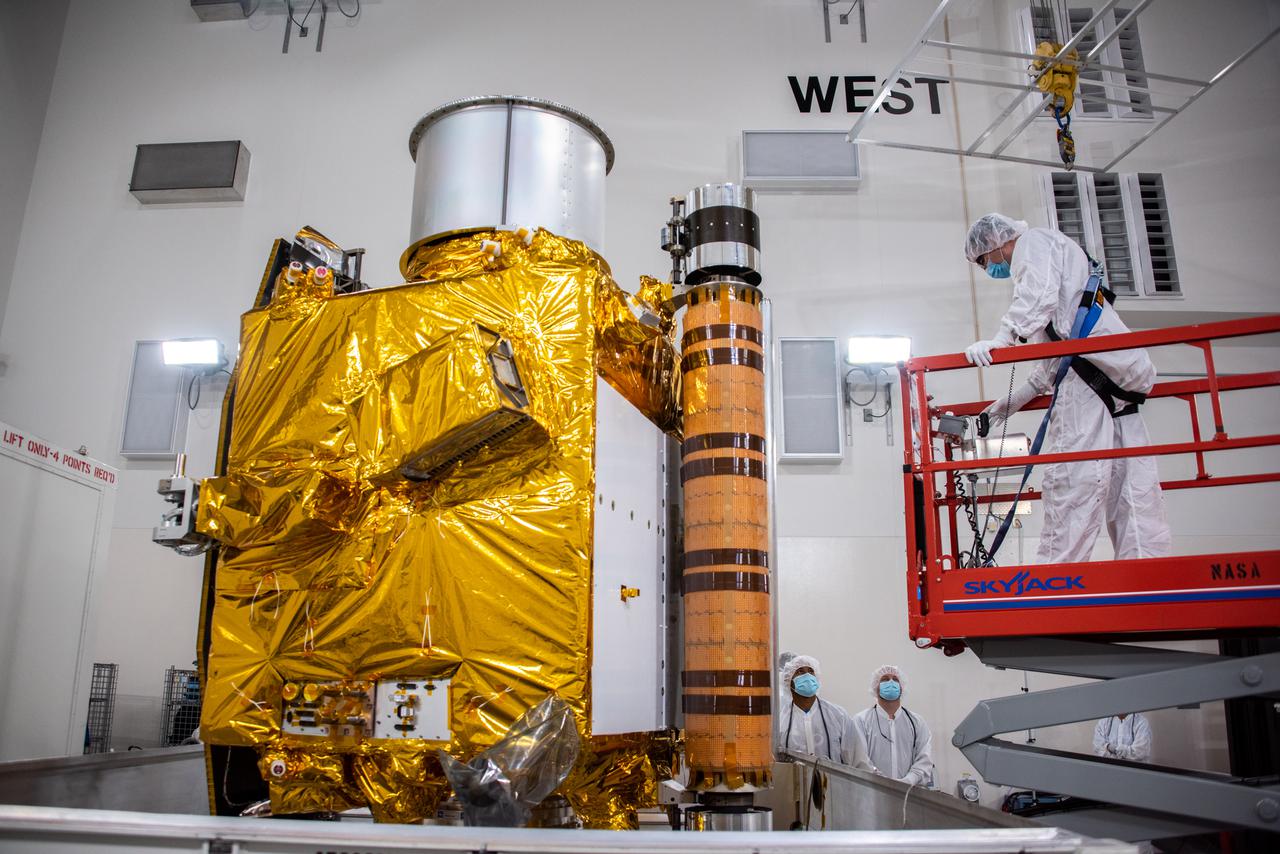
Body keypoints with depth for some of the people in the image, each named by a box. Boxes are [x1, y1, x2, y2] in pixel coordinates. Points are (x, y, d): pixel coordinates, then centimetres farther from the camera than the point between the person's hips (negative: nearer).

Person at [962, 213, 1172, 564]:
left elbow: (1038, 297, -14)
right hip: (1117, 380, 10)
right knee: (1132, 488, 0)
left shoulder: (1034, 241, 10)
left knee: (1072, 481, -16)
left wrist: (1000, 339, -26)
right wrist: (1019, 398, 29)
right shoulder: (1059, 250, 38)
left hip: (1090, 368, -10)